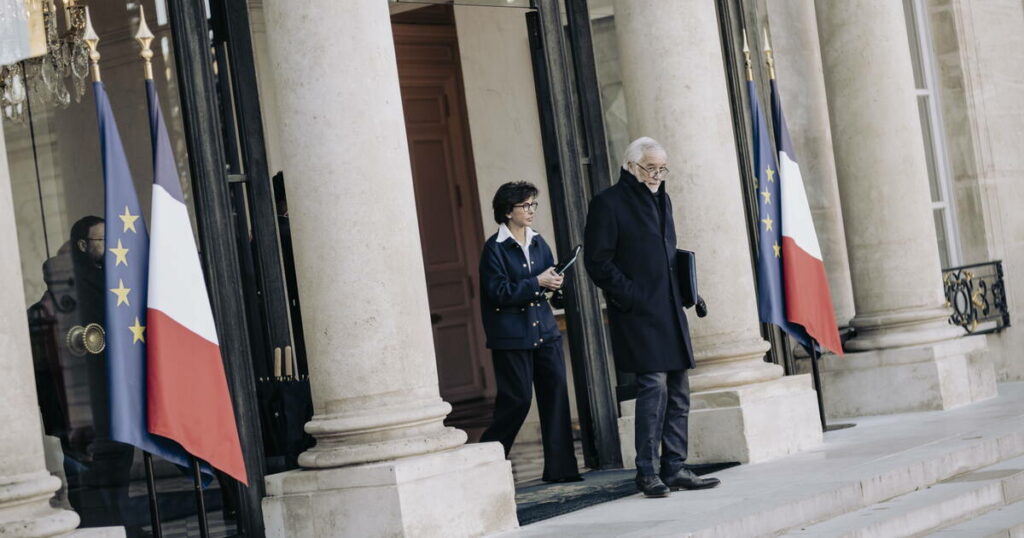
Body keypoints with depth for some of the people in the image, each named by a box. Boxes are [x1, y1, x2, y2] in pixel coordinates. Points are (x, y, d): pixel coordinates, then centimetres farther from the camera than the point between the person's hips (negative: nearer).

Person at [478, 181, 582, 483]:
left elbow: (551, 275, 19)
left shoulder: (537, 242, 12)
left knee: (556, 392, 0)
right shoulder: (495, 248, -8)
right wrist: (537, 283, -18)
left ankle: (560, 467, 7)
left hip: (544, 331, 6)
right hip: (511, 336, -6)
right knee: (517, 399, -4)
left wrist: (555, 282, -5)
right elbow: (498, 292, -15)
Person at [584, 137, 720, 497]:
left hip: (670, 311, 8)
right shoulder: (608, 203, -6)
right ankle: (647, 472, -5)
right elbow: (597, 262, -10)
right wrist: (631, 297, -15)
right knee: (654, 386, -12)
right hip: (638, 315, -8)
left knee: (678, 390, 7)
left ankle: (674, 468, 13)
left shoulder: (662, 199, 18)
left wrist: (682, 290, 11)